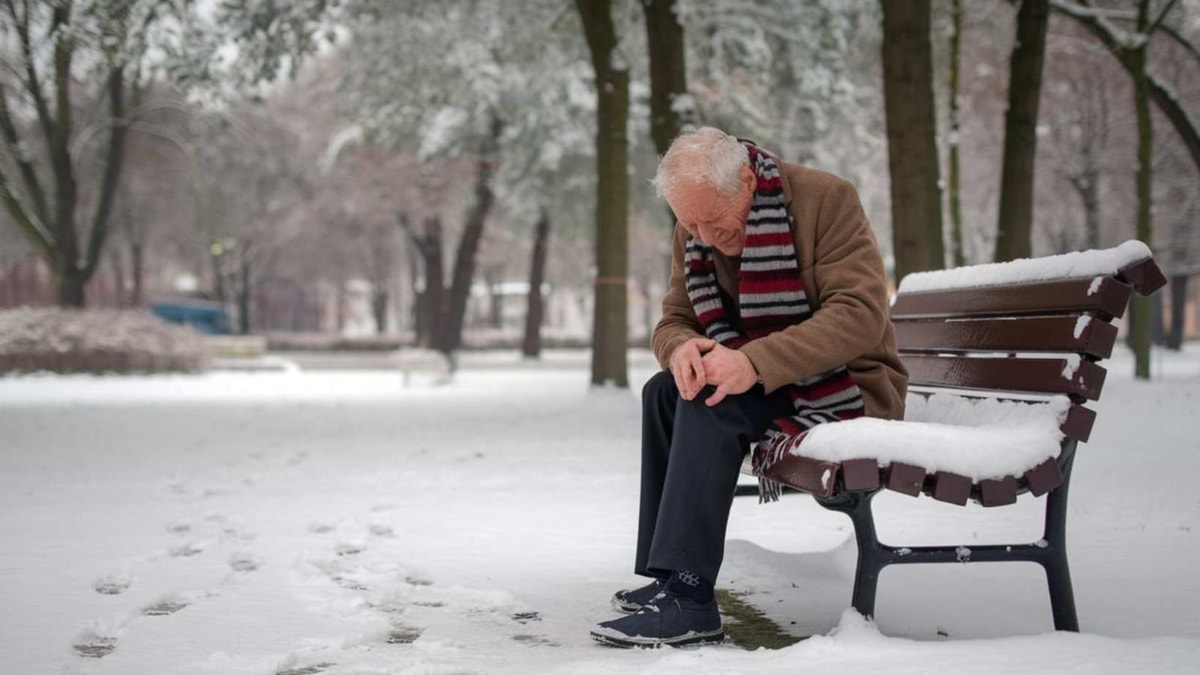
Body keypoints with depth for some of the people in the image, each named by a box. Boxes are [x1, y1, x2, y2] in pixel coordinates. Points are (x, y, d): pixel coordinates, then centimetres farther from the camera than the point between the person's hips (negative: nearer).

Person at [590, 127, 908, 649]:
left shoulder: (826, 199, -18)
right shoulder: (693, 232, 2)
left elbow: (861, 315, -26)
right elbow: (672, 320, 5)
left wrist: (755, 362, -38)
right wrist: (682, 348, -23)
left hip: (849, 390, -8)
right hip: (767, 389, 8)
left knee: (709, 402, -26)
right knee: (664, 391, -5)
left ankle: (688, 597, -26)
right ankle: (663, 576, 1)